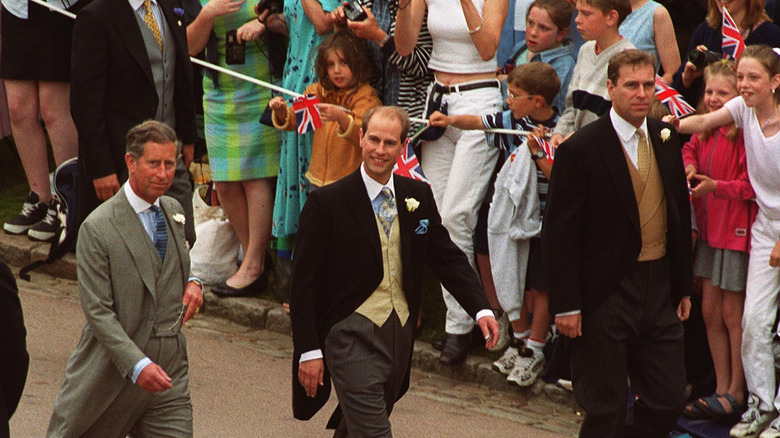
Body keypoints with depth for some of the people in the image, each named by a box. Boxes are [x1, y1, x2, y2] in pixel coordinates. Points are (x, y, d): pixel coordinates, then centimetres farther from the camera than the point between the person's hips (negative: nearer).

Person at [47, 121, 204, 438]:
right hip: (114, 373, -5)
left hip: (170, 370, 5)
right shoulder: (97, 229, -12)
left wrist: (192, 282, 3)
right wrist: (138, 365, -25)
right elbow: (97, 311, -15)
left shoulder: (174, 211, 9)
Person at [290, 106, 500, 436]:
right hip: (352, 333, -6)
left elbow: (447, 257, 11)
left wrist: (481, 309, -4)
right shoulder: (326, 202, -9)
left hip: (400, 332, 6)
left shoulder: (418, 196, 6)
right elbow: (303, 282, -8)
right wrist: (309, 351, -13)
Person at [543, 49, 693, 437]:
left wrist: (684, 287, 14)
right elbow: (558, 235, -11)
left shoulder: (666, 140, 8)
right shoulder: (580, 150, -11)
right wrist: (566, 305, -14)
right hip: (605, 295, -6)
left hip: (659, 288, 6)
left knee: (669, 401, 8)